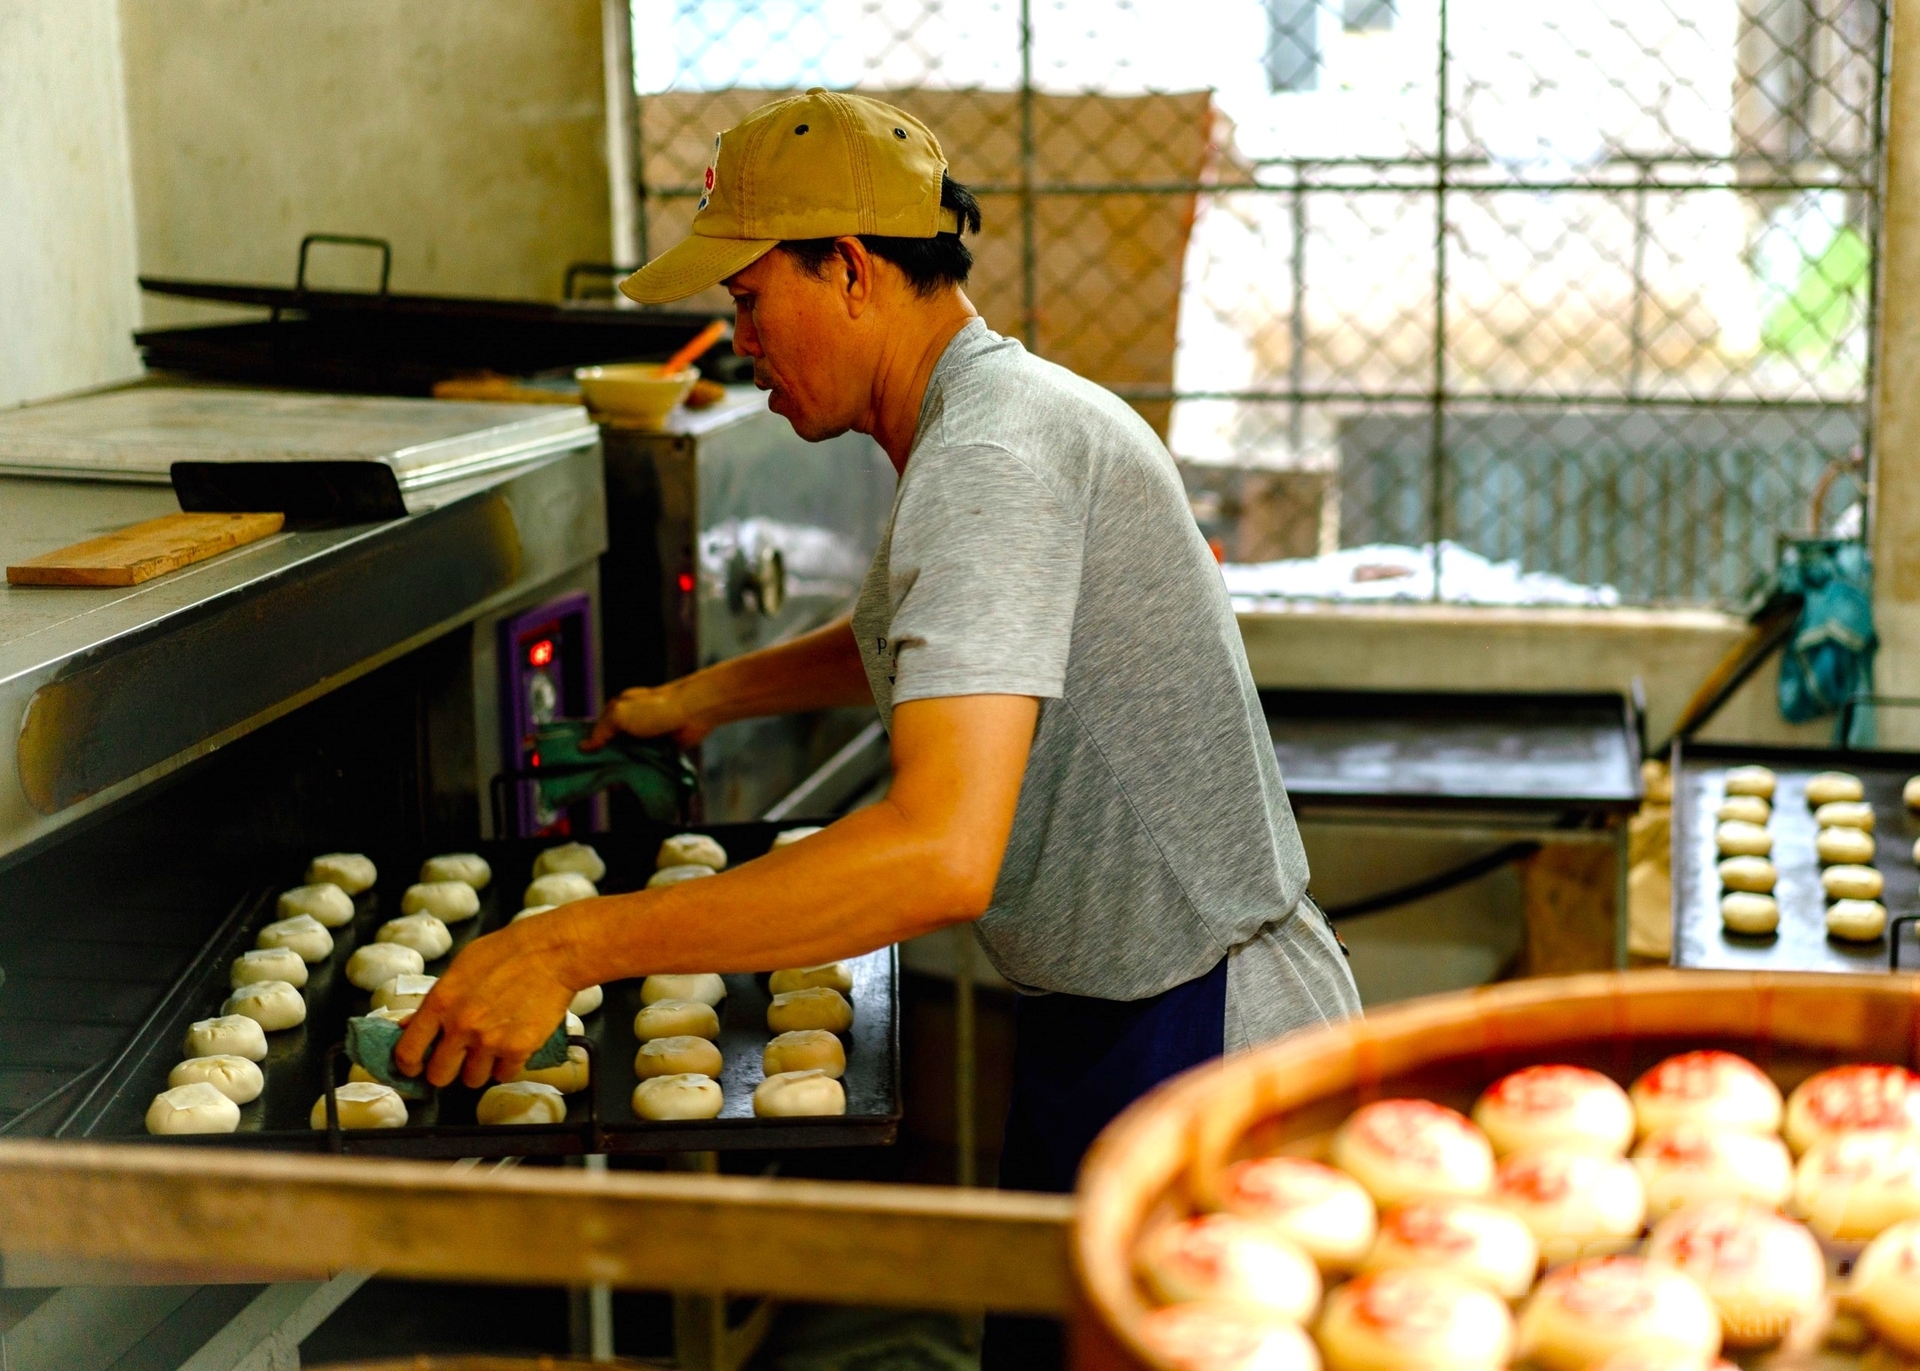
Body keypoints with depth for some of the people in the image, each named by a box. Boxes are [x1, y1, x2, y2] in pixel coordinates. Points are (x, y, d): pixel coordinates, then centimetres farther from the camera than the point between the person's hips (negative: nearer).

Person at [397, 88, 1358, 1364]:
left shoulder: (991, 457, -24)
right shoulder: (1015, 410, 10)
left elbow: (943, 853, -37)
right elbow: (915, 638, 34)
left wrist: (573, 946, -35)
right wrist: (711, 694, 28)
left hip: (1199, 1054, -10)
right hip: (1117, 1021, 10)